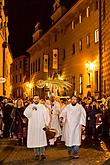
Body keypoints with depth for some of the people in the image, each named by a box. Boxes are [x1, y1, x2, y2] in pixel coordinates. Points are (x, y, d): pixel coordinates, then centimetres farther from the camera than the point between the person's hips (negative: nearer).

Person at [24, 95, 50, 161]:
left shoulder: (42, 106, 5)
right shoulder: (30, 106, 5)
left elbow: (46, 115, 0)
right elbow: (26, 113, -9)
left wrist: (46, 123, -9)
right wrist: (31, 109, -24)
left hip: (41, 126, -1)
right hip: (33, 126, 1)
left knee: (42, 140, -3)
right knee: (35, 140, 2)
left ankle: (42, 153, 1)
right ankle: (36, 154, 8)